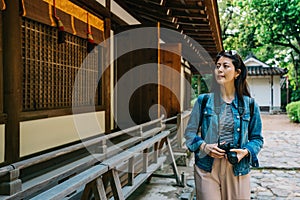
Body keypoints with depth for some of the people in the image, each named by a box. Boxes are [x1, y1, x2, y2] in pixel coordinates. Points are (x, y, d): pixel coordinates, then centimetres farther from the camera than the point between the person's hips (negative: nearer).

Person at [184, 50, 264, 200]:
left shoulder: (249, 104, 3)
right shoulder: (203, 100, 2)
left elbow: (257, 138, 9)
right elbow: (190, 132, 6)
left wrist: (246, 151, -10)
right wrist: (203, 146, -12)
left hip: (238, 169, 1)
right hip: (207, 169, 0)